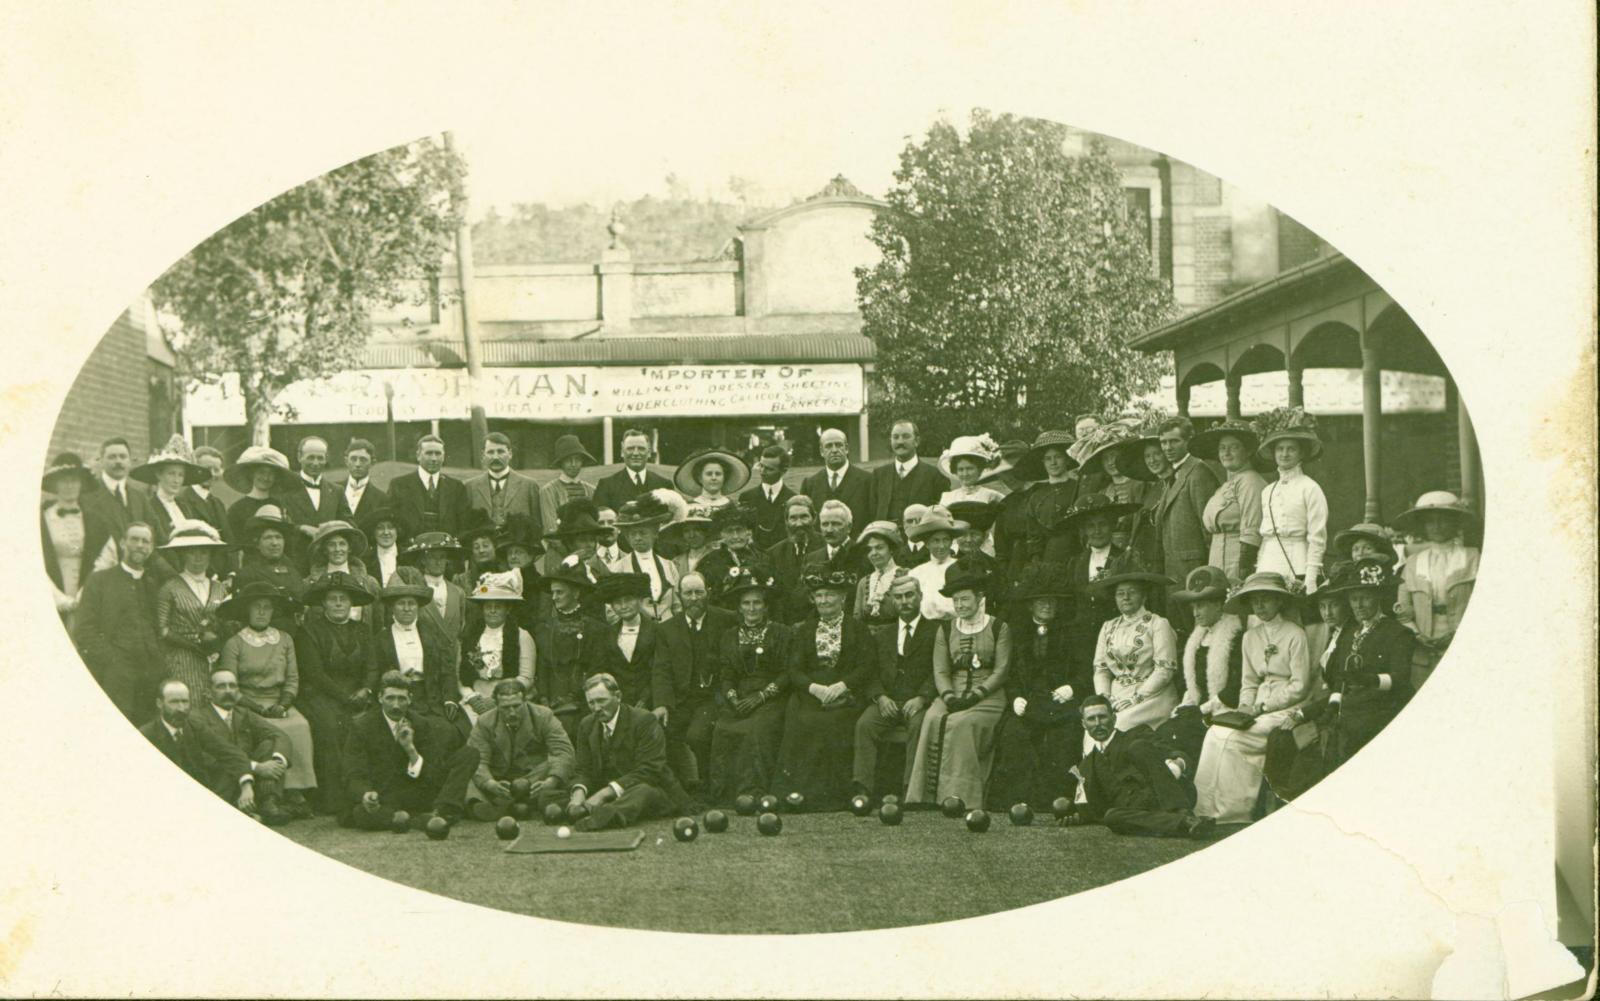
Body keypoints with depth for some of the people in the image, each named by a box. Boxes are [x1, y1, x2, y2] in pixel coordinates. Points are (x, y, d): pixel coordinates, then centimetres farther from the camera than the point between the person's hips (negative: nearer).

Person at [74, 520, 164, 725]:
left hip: (151, 677, 3)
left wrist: (160, 665, 1)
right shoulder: (99, 580, 9)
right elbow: (84, 631, 2)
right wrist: (112, 662, -9)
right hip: (114, 677, -3)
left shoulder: (154, 584, 21)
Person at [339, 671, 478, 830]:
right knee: (360, 813, -40)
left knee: (469, 755, -11)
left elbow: (433, 779, 0)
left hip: (417, 797, 3)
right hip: (382, 801, -3)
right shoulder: (361, 726, -3)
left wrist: (411, 749, -16)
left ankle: (443, 810, -34)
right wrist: (366, 794, -34)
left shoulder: (423, 726, 4)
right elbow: (354, 778, -10)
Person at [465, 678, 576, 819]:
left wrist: (550, 782, -36)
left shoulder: (543, 717, -5)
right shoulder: (484, 724, -3)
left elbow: (564, 752, -16)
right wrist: (492, 785, -37)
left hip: (537, 780, 0)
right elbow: (477, 762, -14)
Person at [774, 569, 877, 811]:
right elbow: (794, 669, 8)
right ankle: (797, 791, -23)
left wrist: (840, 686, -15)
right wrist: (814, 687, -12)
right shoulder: (804, 630, 18)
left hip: (845, 696, -2)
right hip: (809, 694, 2)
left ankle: (830, 795, -23)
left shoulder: (858, 630, 11)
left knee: (833, 724, -29)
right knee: (802, 723, -26)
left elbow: (868, 666, -1)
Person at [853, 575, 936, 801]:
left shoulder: (936, 632, 9)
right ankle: (863, 789, -30)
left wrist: (921, 698, -18)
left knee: (919, 724, -35)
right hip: (887, 701, 3)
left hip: (918, 701, -3)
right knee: (864, 724, -26)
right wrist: (880, 697, -9)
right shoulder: (881, 636, 22)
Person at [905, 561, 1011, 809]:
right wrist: (950, 696, -12)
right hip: (953, 694, 3)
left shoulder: (999, 628, 7)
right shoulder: (946, 629, 17)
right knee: (932, 721, -28)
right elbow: (940, 671, 8)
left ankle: (959, 798, -29)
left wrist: (975, 695, -14)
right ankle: (925, 798, -28)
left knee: (960, 724, -32)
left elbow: (1002, 670, -1)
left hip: (988, 696, -3)